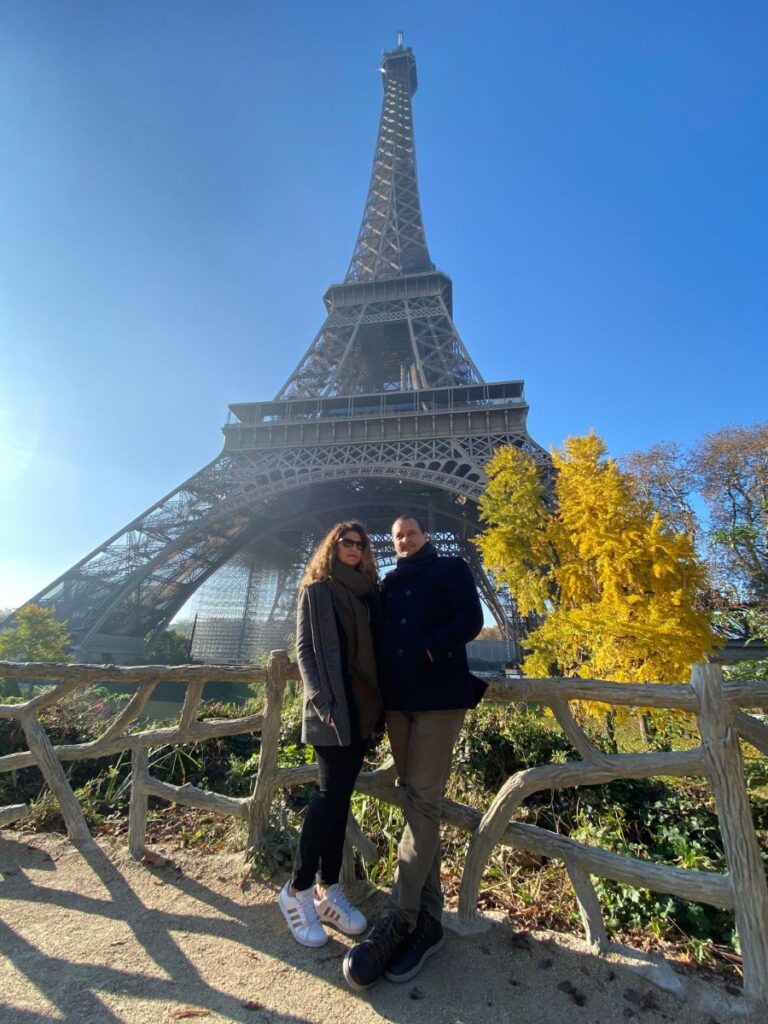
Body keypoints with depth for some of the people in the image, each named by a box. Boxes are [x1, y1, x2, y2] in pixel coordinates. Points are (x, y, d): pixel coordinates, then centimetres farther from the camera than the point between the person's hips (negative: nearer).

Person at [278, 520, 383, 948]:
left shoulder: (369, 592, 14)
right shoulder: (316, 589, 0)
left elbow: (374, 650, 14)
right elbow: (304, 648, -5)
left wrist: (379, 703, 6)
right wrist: (321, 699, -14)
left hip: (363, 707, 5)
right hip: (332, 708, -5)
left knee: (340, 798, 11)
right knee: (332, 794, -6)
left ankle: (329, 890, 22)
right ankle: (298, 890, 13)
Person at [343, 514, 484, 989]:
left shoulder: (451, 569, 4)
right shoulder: (389, 584, 19)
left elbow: (471, 619, -8)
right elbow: (382, 634, 18)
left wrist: (429, 651, -20)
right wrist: (381, 689, 4)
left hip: (439, 696, -5)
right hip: (398, 699, 6)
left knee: (423, 803, -7)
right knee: (416, 803, 9)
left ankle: (398, 922, -2)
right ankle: (428, 919, 19)